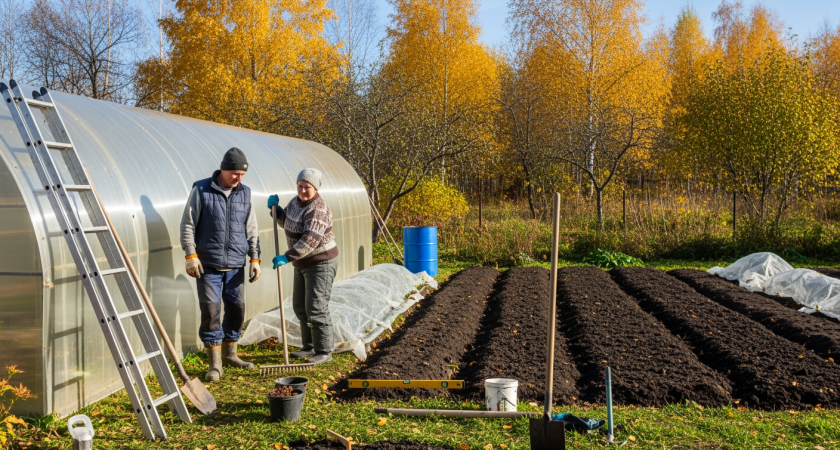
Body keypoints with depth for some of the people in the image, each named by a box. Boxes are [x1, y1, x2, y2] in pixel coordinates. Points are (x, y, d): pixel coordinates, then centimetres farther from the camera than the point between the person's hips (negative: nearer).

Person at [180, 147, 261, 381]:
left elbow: (251, 230, 11)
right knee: (211, 310, -6)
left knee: (237, 309, 9)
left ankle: (230, 354, 27)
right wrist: (191, 255, -11)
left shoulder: (244, 193, 7)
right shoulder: (201, 190, -4)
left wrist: (255, 258, 5)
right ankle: (215, 364, 3)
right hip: (208, 265, -4)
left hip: (235, 265, 4)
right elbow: (187, 224, -3)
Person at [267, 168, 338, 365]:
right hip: (303, 263, 10)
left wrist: (287, 257, -35)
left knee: (316, 308, -9)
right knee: (301, 306, 15)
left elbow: (310, 240, -33)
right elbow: (286, 222, 21)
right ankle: (309, 347, 27)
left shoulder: (317, 209, -23)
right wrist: (275, 208, 4)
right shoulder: (297, 201, 5)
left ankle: (324, 352, 0)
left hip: (321, 263, -10)